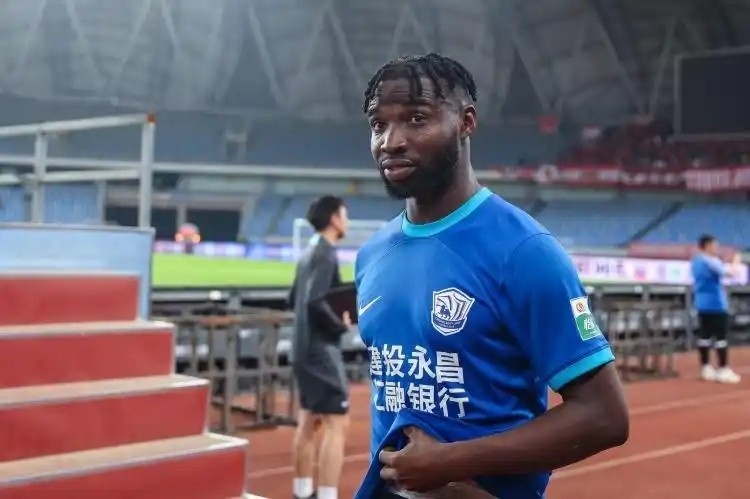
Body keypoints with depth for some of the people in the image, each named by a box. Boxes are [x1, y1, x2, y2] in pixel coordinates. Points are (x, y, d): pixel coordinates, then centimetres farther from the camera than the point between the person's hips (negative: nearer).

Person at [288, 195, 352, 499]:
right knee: (337, 422, -8)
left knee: (310, 420, 16)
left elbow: (294, 300, 20)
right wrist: (341, 325, -13)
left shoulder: (309, 254, 14)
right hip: (321, 350, -10)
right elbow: (315, 302, -26)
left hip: (304, 348, 10)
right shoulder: (326, 254, -15)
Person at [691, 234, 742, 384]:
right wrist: (736, 262, 1)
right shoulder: (711, 261, -14)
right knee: (721, 336, -6)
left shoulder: (696, 262, 12)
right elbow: (731, 273, -17)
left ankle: (706, 369, 12)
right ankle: (723, 370, -6)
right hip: (716, 303, -9)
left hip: (701, 303, 9)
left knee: (704, 335, 9)